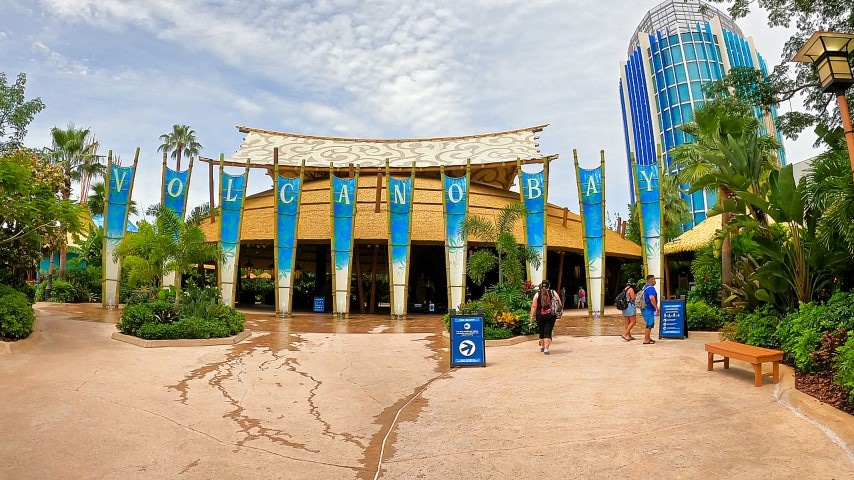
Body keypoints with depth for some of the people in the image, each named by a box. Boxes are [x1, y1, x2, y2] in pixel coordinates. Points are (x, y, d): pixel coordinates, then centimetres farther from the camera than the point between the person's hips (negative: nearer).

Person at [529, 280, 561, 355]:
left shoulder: (537, 294, -2)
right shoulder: (553, 293, 0)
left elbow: (534, 306, -5)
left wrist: (532, 316, -1)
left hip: (540, 315, 1)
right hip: (550, 315, -1)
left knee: (541, 331, 16)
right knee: (548, 332, -1)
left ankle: (542, 346, 32)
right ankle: (546, 348, -10)